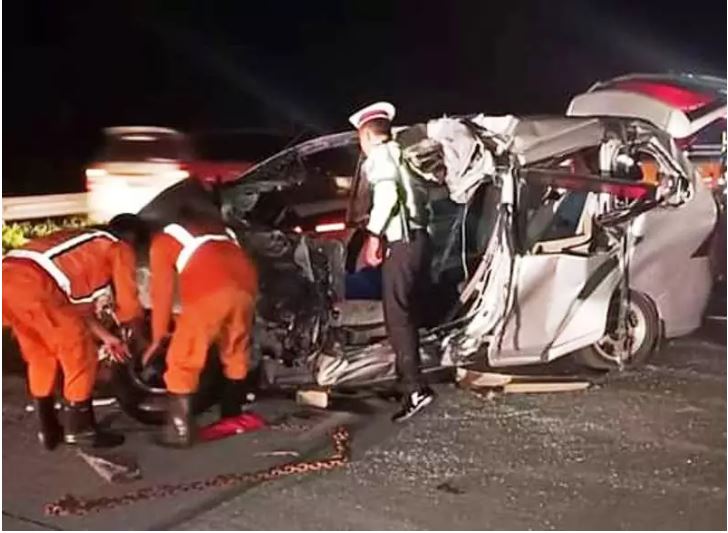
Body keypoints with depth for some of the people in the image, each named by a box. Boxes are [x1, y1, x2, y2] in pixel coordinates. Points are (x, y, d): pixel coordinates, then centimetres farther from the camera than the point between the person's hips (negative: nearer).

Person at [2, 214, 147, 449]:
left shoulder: (82, 242, 36)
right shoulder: (120, 248, 15)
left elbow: (77, 301, 40)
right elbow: (128, 306, 18)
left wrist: (105, 336, 45)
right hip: (34, 285, -8)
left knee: (41, 357, 24)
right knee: (80, 355, 8)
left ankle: (49, 430, 32)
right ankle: (80, 429, 20)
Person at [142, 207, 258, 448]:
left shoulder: (163, 240, 22)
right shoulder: (214, 226, 38)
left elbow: (162, 292, 16)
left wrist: (157, 338, 25)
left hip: (210, 291, -6)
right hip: (245, 284, 6)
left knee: (183, 360, 5)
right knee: (237, 355, 23)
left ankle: (180, 430, 4)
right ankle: (232, 419, 33)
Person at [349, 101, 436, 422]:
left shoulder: (379, 156, -4)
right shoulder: (400, 155, 23)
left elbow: (387, 193, -21)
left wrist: (374, 234, -17)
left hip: (400, 243, -9)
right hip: (417, 238, 9)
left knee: (396, 317, -11)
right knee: (408, 314, 18)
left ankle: (416, 389, -18)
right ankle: (407, 377, 29)